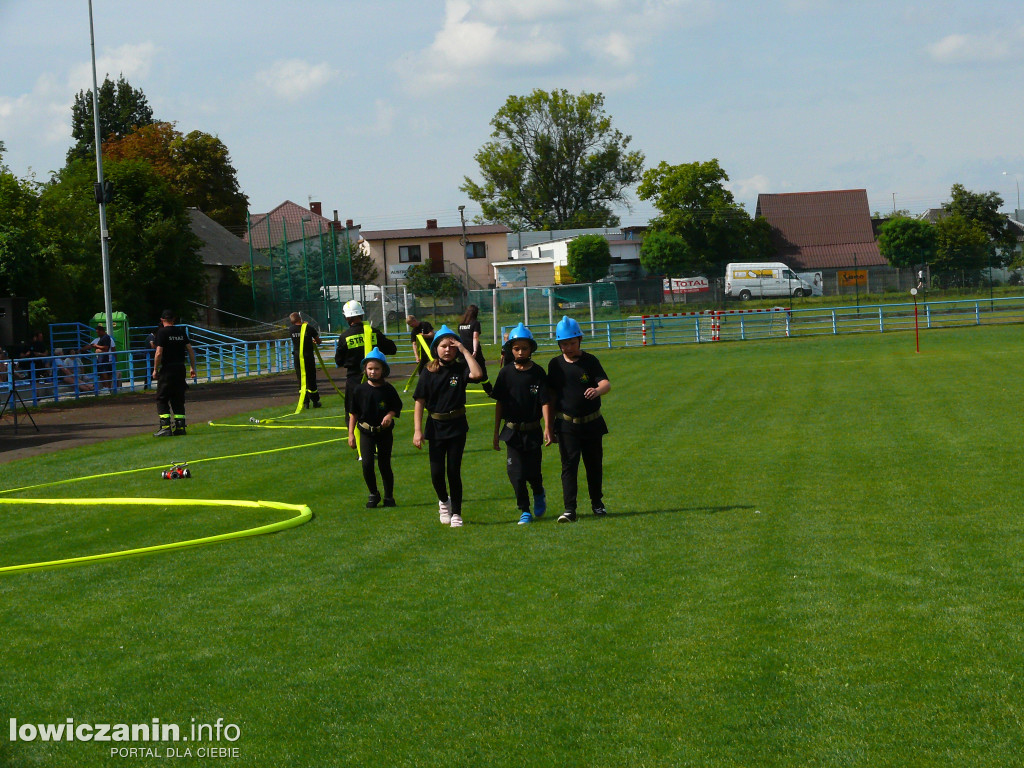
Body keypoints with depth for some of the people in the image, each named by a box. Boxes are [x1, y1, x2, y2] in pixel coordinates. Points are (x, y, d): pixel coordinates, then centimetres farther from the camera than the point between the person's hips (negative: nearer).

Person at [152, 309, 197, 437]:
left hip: (167, 369, -5)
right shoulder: (181, 332, 8)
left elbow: (159, 353, -13)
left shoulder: (162, 332, -7)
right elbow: (190, 350, 7)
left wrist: (155, 369, -3)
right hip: (180, 368, 5)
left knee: (162, 399, 0)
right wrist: (192, 367, 13)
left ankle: (165, 427, -10)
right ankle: (180, 427, 8)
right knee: (178, 399, 12)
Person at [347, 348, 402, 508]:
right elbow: (353, 413, 4)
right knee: (367, 464, -10)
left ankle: (389, 496, 20)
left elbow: (397, 408, 4)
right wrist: (351, 434, 2)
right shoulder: (360, 389, -3)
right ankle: (373, 494, 10)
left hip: (384, 431, 0)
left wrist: (390, 415, -18)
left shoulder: (388, 390, -5)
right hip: (366, 432, 0)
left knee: (385, 465, 5)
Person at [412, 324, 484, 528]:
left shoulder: (460, 369, -2)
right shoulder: (429, 372, -1)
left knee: (453, 471, 0)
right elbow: (420, 402, -3)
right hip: (436, 427, 1)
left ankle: (456, 513, 13)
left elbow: (477, 374, -25)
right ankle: (444, 501, 31)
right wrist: (417, 430, -10)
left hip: (457, 427, -1)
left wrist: (464, 350, -17)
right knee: (437, 472, 1)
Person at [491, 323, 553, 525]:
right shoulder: (506, 374, 0)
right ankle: (525, 511, 8)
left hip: (533, 430, -1)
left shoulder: (538, 373, -4)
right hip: (512, 431, 1)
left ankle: (539, 494, 36)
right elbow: (499, 404, 6)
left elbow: (545, 402, -6)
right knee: (516, 474, -5)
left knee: (533, 472, 4)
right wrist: (496, 432, 6)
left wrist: (547, 429, -15)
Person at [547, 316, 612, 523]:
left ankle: (597, 502, 30)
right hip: (566, 424, 0)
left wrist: (598, 390, -41)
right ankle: (569, 509, -12)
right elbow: (552, 394, 8)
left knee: (594, 464, 12)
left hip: (592, 422, 0)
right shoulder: (555, 364, 3)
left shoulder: (590, 361, -3)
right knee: (569, 465, -9)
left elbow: (606, 383, -16)